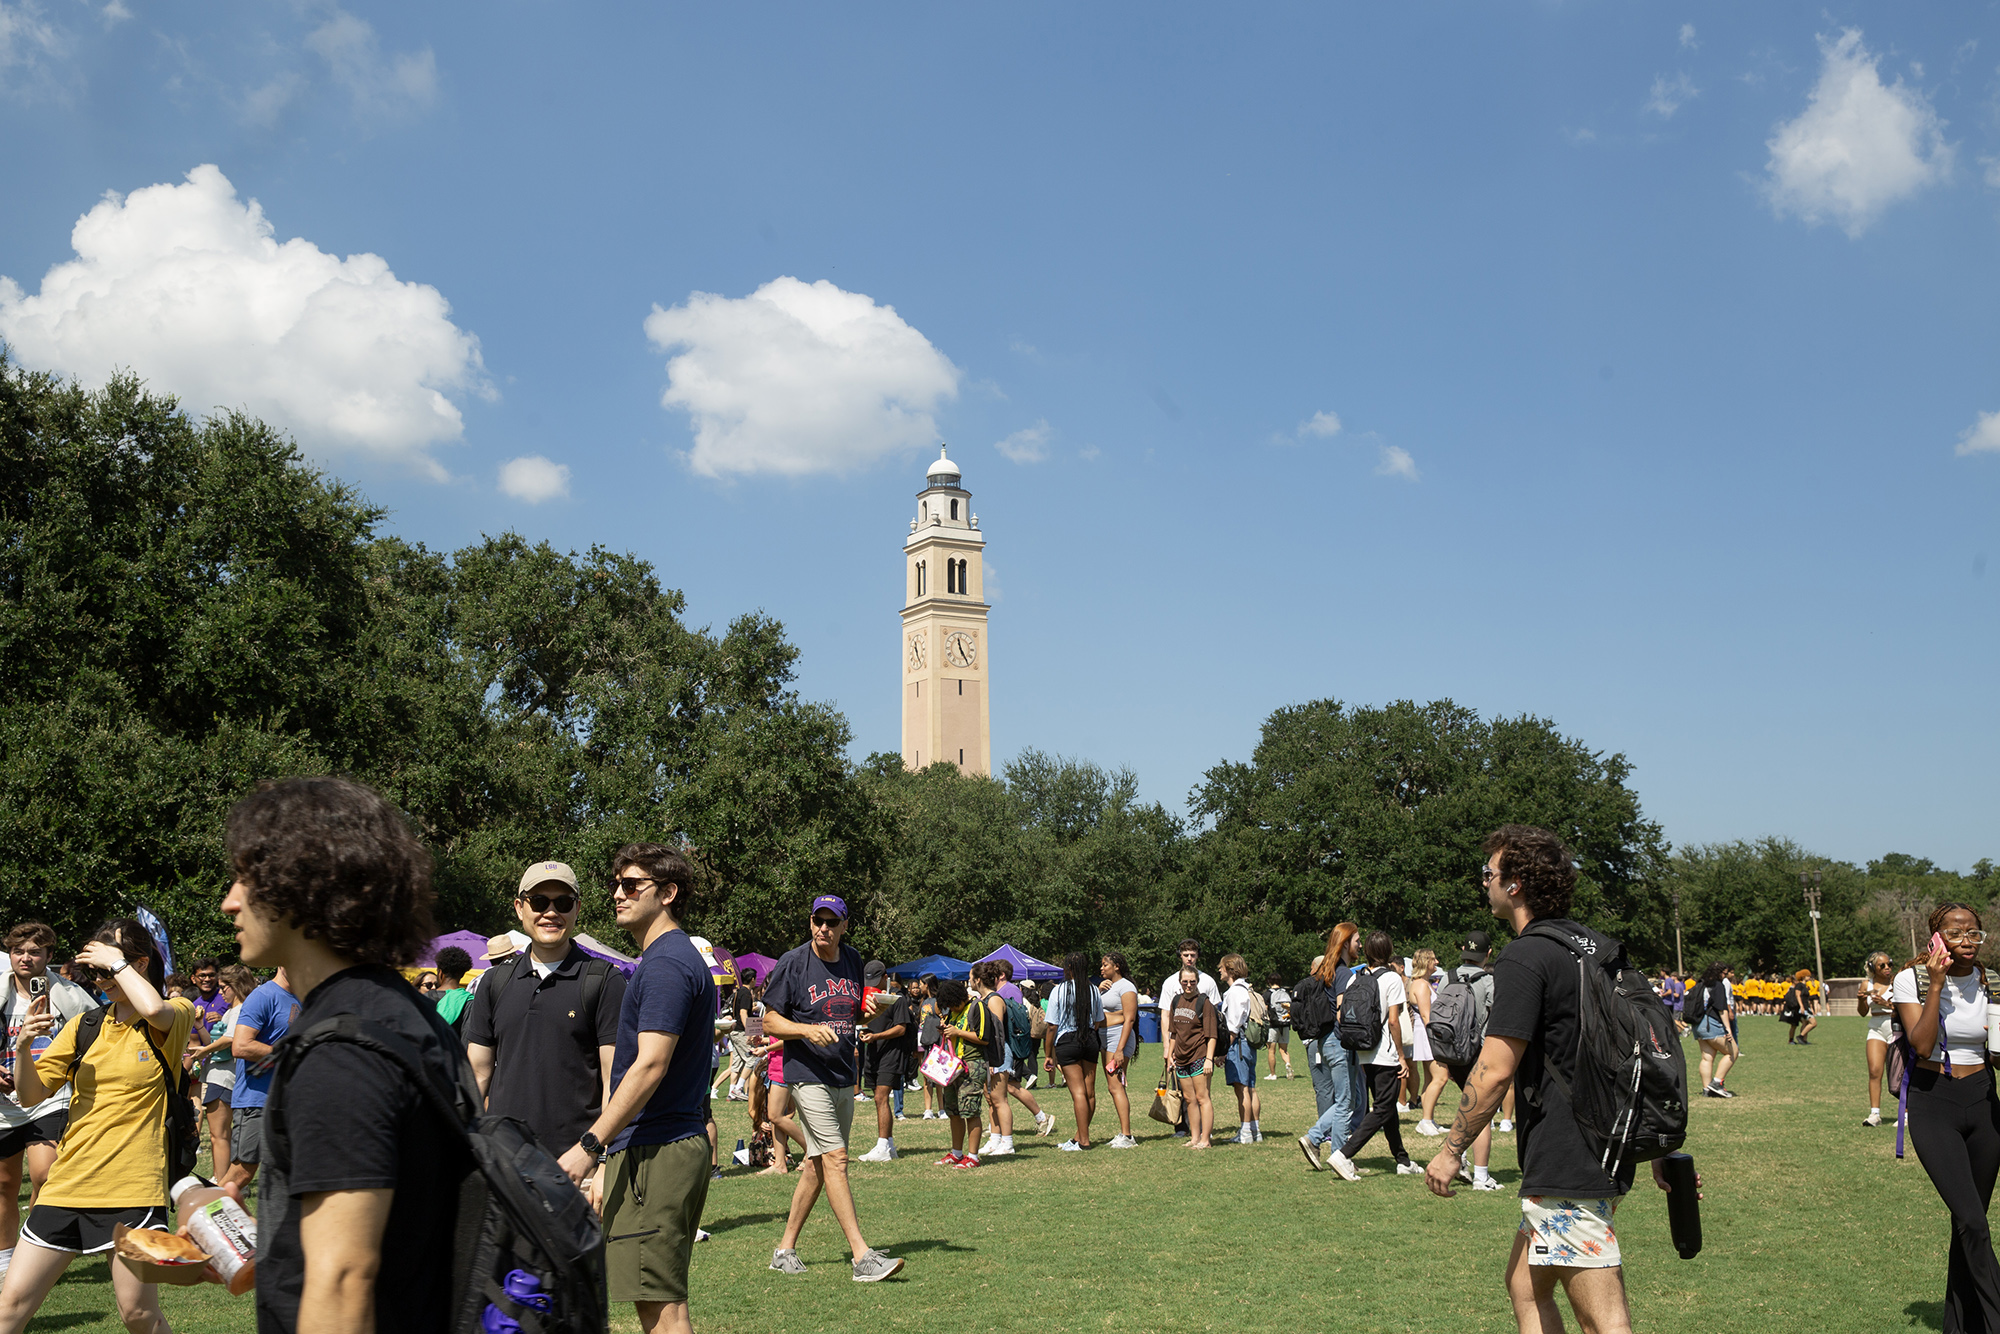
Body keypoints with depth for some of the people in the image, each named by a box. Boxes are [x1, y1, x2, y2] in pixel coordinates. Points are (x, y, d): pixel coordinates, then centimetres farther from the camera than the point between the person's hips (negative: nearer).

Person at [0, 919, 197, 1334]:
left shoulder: (176, 1016, -3)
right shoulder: (83, 1026, 11)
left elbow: (153, 1008, -29)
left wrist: (115, 960, -13)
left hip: (133, 1188, -5)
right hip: (68, 1183, 5)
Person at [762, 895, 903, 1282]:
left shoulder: (853, 960, 9)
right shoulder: (793, 963, -8)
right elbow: (770, 1021, -6)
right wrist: (807, 1030, -23)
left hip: (845, 1077, 7)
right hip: (808, 1075, -7)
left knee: (818, 1164, 11)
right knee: (835, 1158, -14)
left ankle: (785, 1249, 22)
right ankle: (862, 1256, -15)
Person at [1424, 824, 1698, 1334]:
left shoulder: (1525, 958, -15)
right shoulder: (1598, 948, 13)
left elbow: (1494, 1072, -19)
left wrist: (1452, 1149, -9)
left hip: (1567, 1171, -10)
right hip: (1607, 1154, 10)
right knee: (1525, 1285, 20)